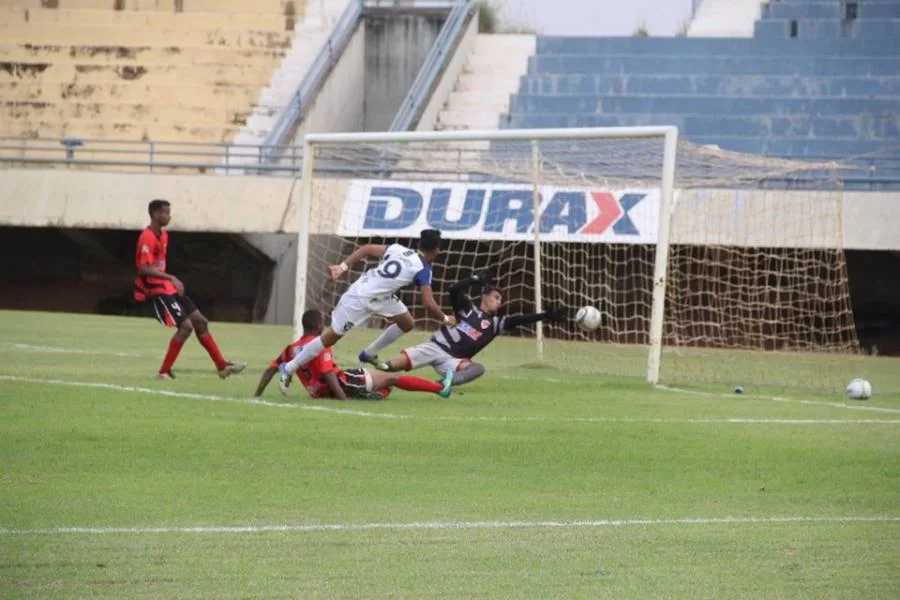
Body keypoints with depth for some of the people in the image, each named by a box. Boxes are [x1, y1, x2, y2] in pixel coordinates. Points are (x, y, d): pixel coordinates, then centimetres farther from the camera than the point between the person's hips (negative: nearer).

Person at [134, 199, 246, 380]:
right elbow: (144, 269, -28)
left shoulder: (163, 235, 13)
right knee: (185, 326, -16)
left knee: (200, 322, 10)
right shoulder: (147, 238, -18)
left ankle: (222, 366, 16)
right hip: (155, 290, -10)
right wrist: (171, 278, -35)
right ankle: (164, 372, -10)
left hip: (167, 288, 10)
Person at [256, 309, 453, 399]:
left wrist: (257, 395, 11)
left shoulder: (291, 349, 7)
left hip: (320, 392, 8)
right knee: (391, 378, 2)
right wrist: (344, 400, -28)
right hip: (341, 384, -8)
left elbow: (271, 369, 5)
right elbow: (328, 374, -23)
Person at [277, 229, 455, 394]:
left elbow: (367, 249, 1)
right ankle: (288, 368, 12)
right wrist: (445, 319, 0)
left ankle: (369, 354, 23)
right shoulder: (423, 270, -15)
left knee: (408, 323, 11)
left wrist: (343, 266, 0)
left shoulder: (398, 249, 5)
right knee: (331, 337, 2)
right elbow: (429, 304, -17)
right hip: (359, 299, -8)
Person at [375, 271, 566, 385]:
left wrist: (544, 316, -6)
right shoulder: (467, 308, 8)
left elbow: (519, 321, 4)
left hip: (453, 361, 2)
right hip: (435, 347, -2)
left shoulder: (496, 323, 15)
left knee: (477, 368, -29)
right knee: (402, 361, -23)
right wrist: (477, 279, -7)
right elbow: (455, 290, -9)